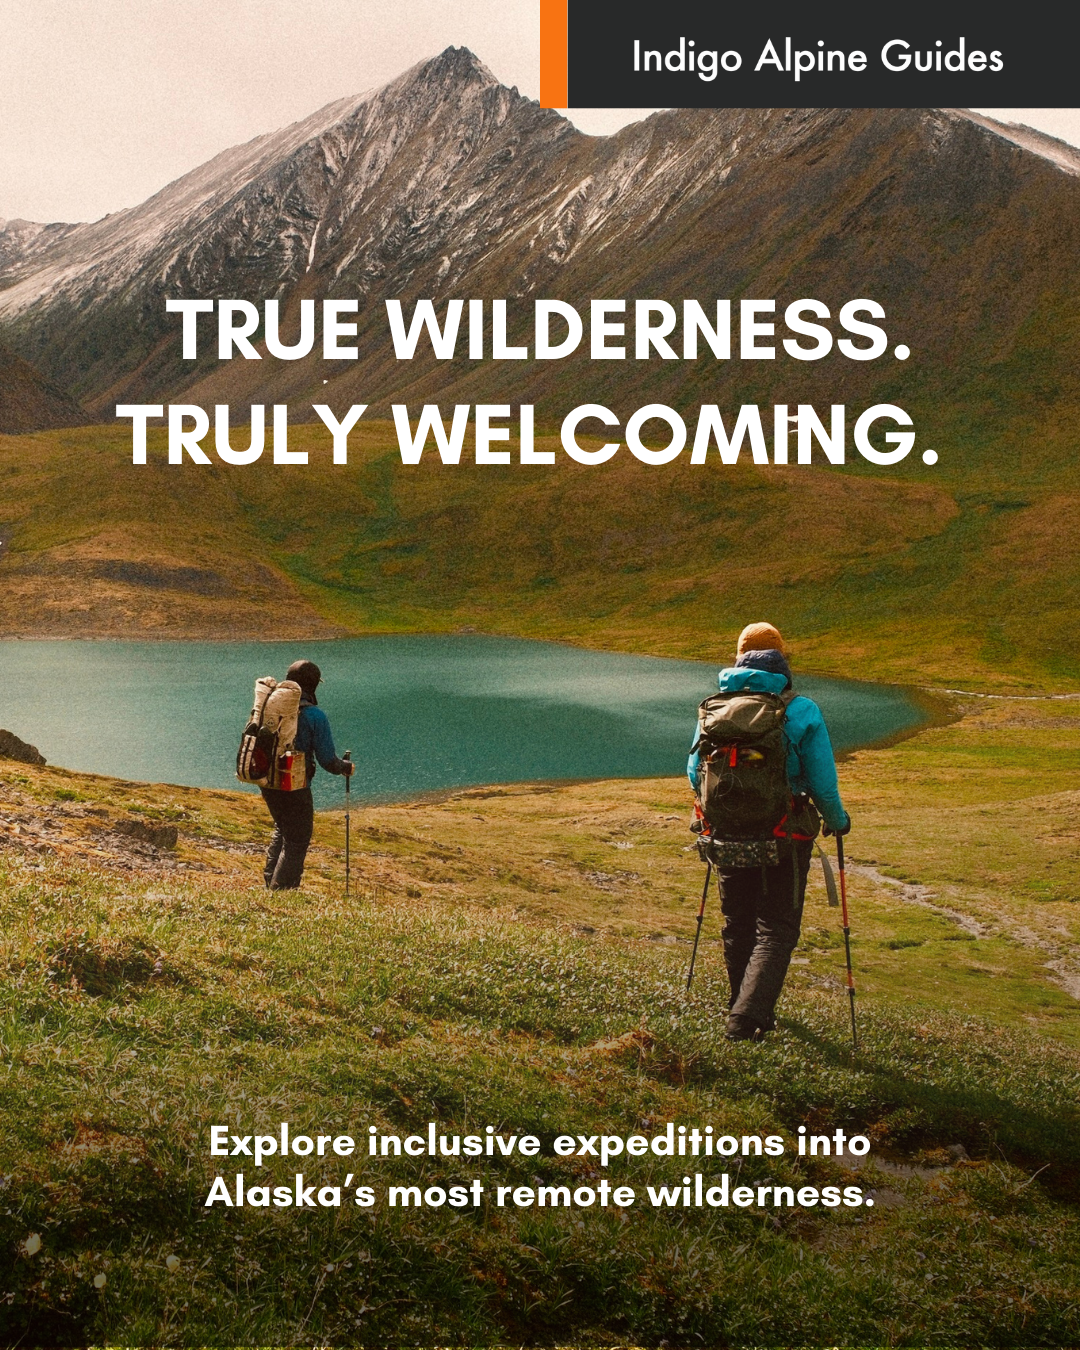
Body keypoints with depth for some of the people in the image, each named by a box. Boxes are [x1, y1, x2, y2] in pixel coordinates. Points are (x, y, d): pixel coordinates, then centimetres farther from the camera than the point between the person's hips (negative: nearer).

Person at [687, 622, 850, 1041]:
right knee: (776, 929, 6)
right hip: (785, 836, -3)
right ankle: (746, 1018, -9)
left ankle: (746, 1011, 33)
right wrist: (837, 821, 12)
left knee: (737, 927, 19)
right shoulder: (802, 711, -10)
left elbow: (695, 773, 5)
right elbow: (822, 783, -8)